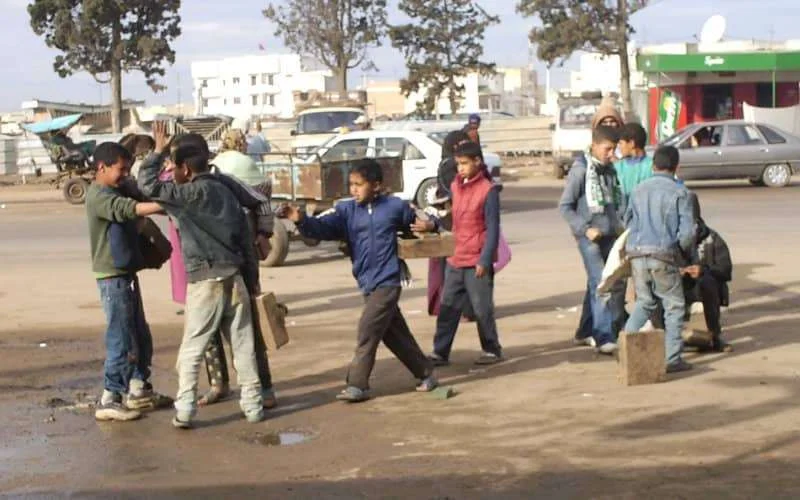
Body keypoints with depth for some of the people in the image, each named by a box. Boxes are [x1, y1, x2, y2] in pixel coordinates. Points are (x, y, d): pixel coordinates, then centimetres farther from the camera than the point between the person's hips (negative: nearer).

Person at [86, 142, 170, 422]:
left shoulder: (113, 192, 16)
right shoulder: (98, 196, -16)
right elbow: (128, 209, -32)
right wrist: (163, 205, -43)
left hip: (126, 274, 10)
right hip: (113, 276, -10)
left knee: (140, 337, 15)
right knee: (121, 339, -8)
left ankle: (138, 390, 26)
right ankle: (109, 401, -2)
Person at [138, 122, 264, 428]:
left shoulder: (193, 192, -7)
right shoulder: (225, 192, 15)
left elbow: (148, 185, -13)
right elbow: (246, 237, 15)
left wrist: (159, 150, -2)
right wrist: (250, 279, 20)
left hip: (206, 279, -6)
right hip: (234, 276, 6)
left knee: (191, 348, 1)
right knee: (243, 344, 8)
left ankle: (185, 409, -3)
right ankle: (253, 404, 10)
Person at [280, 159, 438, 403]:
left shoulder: (395, 206, -4)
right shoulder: (346, 210, 2)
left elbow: (417, 220, 12)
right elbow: (323, 227, -13)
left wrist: (429, 224, -10)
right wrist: (302, 220, -31)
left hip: (387, 283, -5)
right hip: (368, 284, 5)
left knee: (368, 330, -10)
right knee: (396, 335, 13)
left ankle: (357, 385, -2)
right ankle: (426, 374, 28)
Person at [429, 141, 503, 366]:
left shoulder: (487, 190, -11)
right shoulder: (455, 187, 8)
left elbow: (493, 229, -12)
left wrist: (485, 261, -16)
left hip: (477, 262, -6)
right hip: (455, 259, 6)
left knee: (482, 309, 3)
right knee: (448, 308, 8)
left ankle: (492, 350, 17)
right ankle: (440, 353, 13)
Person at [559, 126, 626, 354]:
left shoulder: (610, 170, 11)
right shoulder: (581, 170, -9)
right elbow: (565, 206, -9)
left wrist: (619, 223, 4)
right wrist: (585, 229, -15)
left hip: (610, 236, 7)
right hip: (590, 238, -7)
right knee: (600, 284, -14)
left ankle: (586, 332, 25)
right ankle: (604, 337, -15)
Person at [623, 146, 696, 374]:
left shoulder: (639, 190, 10)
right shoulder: (679, 192, -4)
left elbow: (628, 221, 15)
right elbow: (687, 230, -8)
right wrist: (685, 252, 10)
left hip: (636, 253, 5)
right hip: (663, 255, -5)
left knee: (644, 302, 21)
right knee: (674, 306, 7)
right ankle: (672, 359, 5)